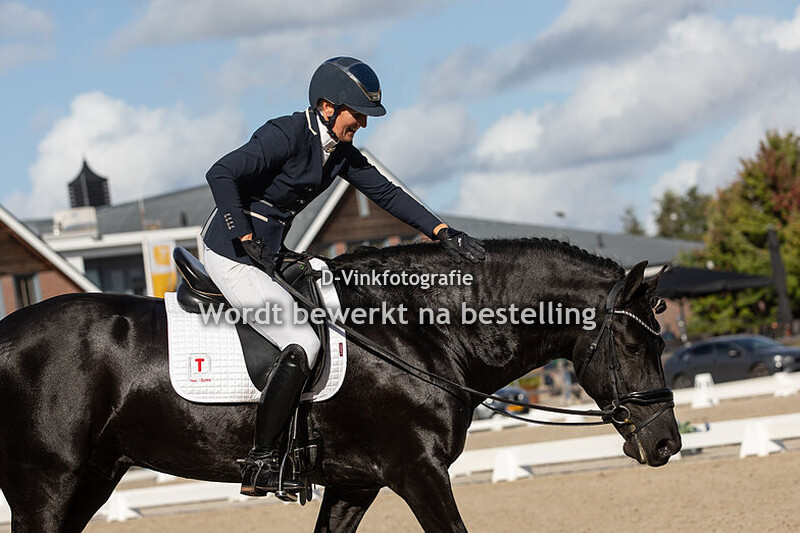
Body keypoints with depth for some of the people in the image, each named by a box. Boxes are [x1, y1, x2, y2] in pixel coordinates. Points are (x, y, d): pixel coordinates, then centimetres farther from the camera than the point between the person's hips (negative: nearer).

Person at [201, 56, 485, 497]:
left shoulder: (340, 152, 6)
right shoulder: (285, 135, -20)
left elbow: (386, 192, 9)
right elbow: (220, 174, -27)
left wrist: (442, 232, 0)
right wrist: (247, 239, -25)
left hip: (267, 254, 10)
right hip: (231, 256, -10)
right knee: (302, 345, -19)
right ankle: (260, 464, -16)